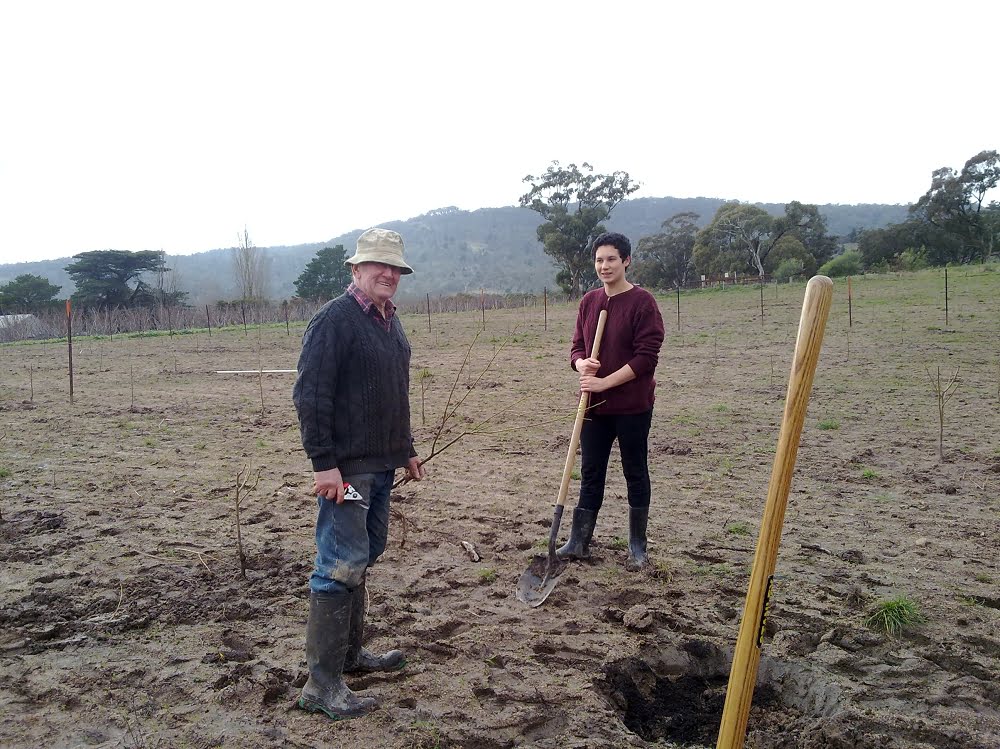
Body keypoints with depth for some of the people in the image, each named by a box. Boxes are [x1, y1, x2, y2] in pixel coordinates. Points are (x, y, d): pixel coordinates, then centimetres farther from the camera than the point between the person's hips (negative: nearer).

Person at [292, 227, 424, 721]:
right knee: (342, 565, -7)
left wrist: (406, 449, 23)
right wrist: (323, 462, -22)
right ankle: (322, 684, 2)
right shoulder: (334, 319, -13)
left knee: (364, 556, 17)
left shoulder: (389, 320, 14)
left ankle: (350, 652, 31)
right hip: (346, 467, -9)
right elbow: (310, 395, -18)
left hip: (382, 463, 9)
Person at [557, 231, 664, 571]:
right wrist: (582, 365, -11)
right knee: (590, 475, 12)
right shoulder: (589, 301, 8)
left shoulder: (642, 301, -10)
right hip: (594, 405, 5)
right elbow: (577, 348, 12)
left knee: (636, 474, 8)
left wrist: (605, 382, -18)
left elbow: (647, 356, -15)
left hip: (633, 405, -5)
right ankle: (579, 542, 22)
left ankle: (638, 548, 20)